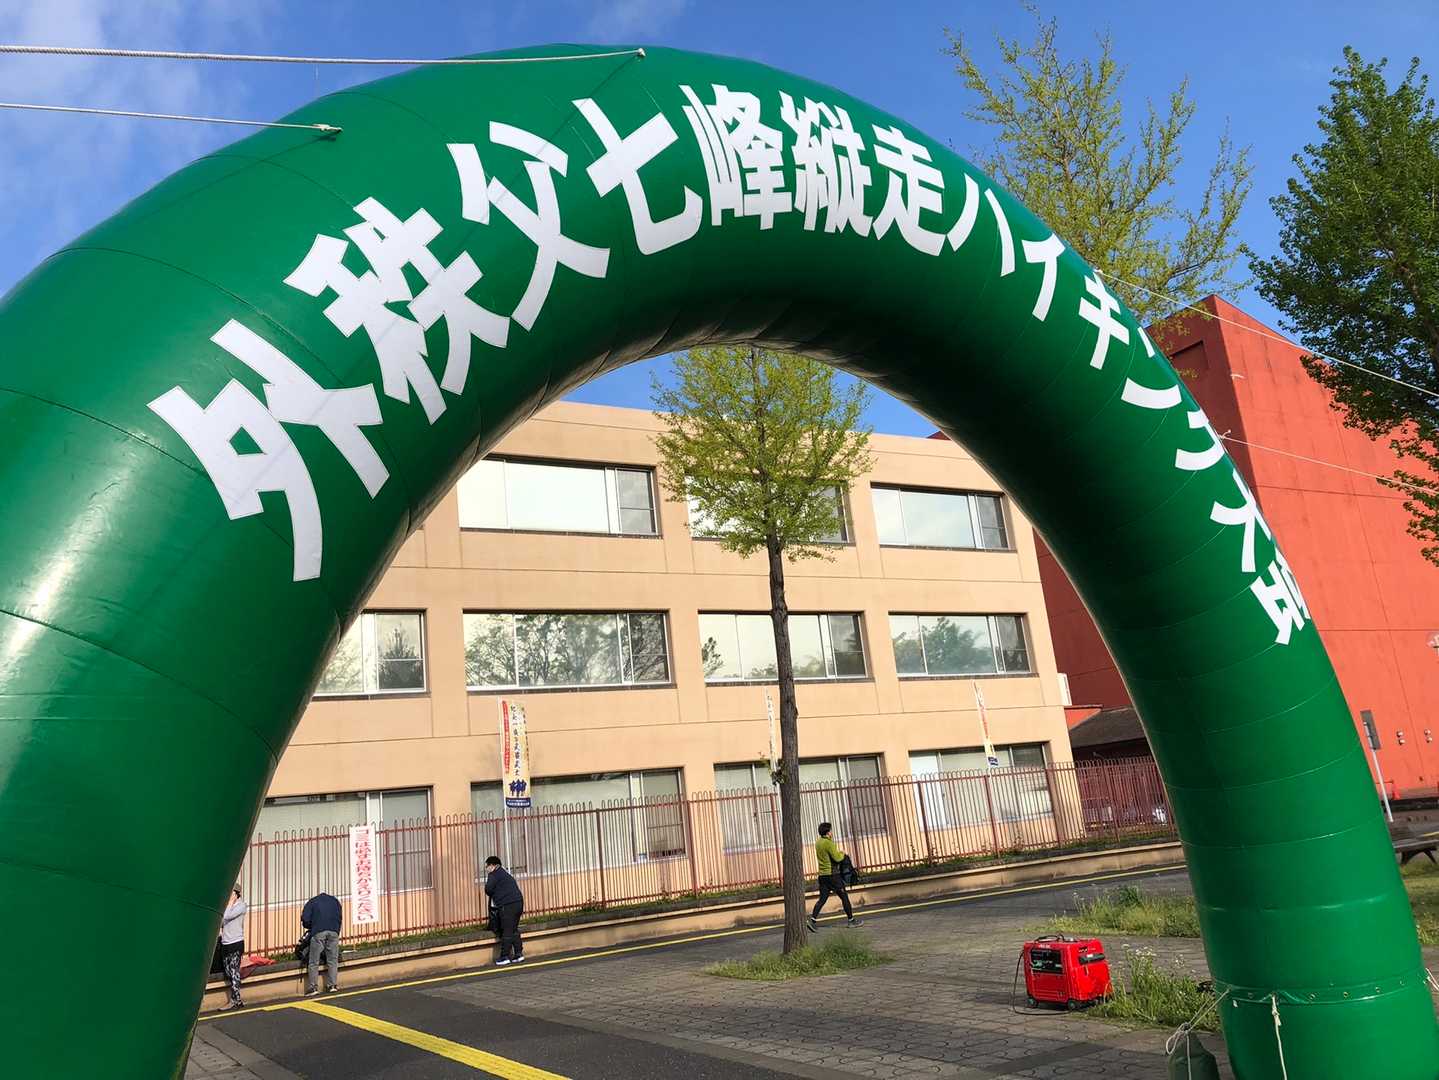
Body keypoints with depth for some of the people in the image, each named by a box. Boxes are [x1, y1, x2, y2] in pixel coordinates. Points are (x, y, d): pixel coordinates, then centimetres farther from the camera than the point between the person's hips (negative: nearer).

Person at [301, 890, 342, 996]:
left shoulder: (312, 901, 20)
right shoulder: (335, 901, 27)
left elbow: (305, 919, 8)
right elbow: (339, 918, 21)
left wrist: (311, 927, 25)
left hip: (318, 932, -2)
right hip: (334, 931, 2)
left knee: (314, 962, 2)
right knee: (332, 960, 8)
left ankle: (313, 987, -1)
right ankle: (332, 985, 6)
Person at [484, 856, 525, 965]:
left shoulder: (494, 874, -3)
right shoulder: (506, 873, 24)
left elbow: (488, 889, -11)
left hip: (508, 906, -9)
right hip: (518, 903, 9)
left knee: (507, 932, -3)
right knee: (514, 930, 15)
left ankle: (505, 956, 1)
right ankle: (519, 954, 15)